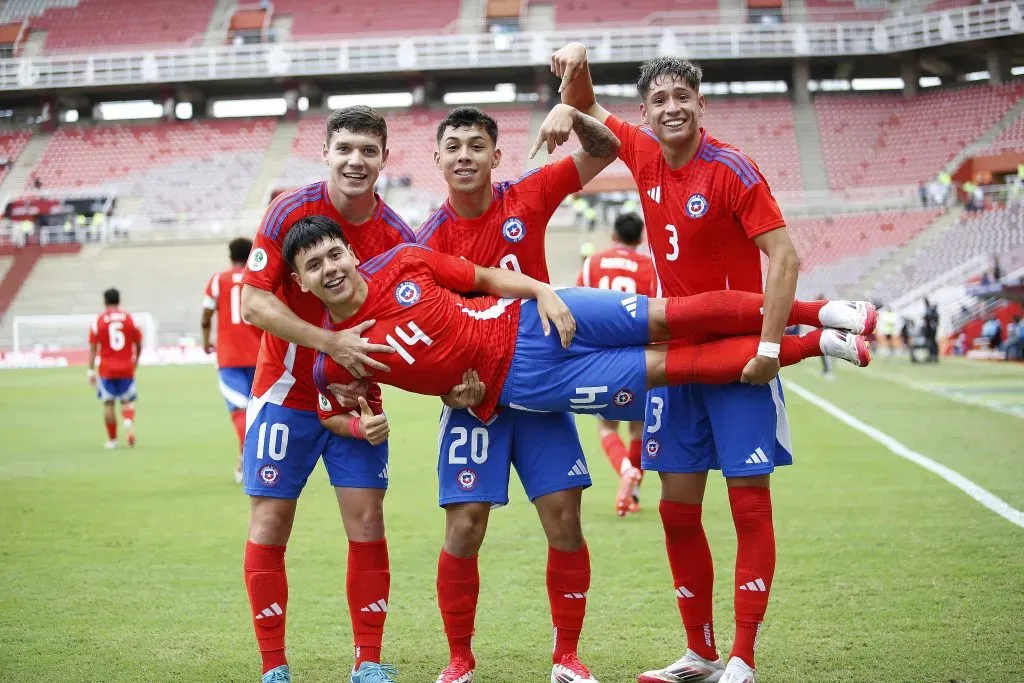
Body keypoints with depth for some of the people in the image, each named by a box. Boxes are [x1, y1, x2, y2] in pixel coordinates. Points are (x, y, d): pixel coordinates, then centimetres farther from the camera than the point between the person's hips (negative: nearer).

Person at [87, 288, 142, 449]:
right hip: (127, 369, 1)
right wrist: (136, 360, 25)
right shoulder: (129, 318, 2)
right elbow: (139, 344, 7)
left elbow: (93, 348, -5)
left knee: (108, 403, 7)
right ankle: (129, 421, -19)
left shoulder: (98, 321, -3)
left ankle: (112, 440, 8)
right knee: (127, 401, 12)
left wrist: (91, 370, -2)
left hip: (106, 369, -1)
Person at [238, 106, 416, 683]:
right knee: (269, 527, -1)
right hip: (286, 393, -2)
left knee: (367, 523, -3)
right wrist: (331, 343, -28)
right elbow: (253, 302, -17)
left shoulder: (398, 236, -6)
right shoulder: (290, 213, -13)